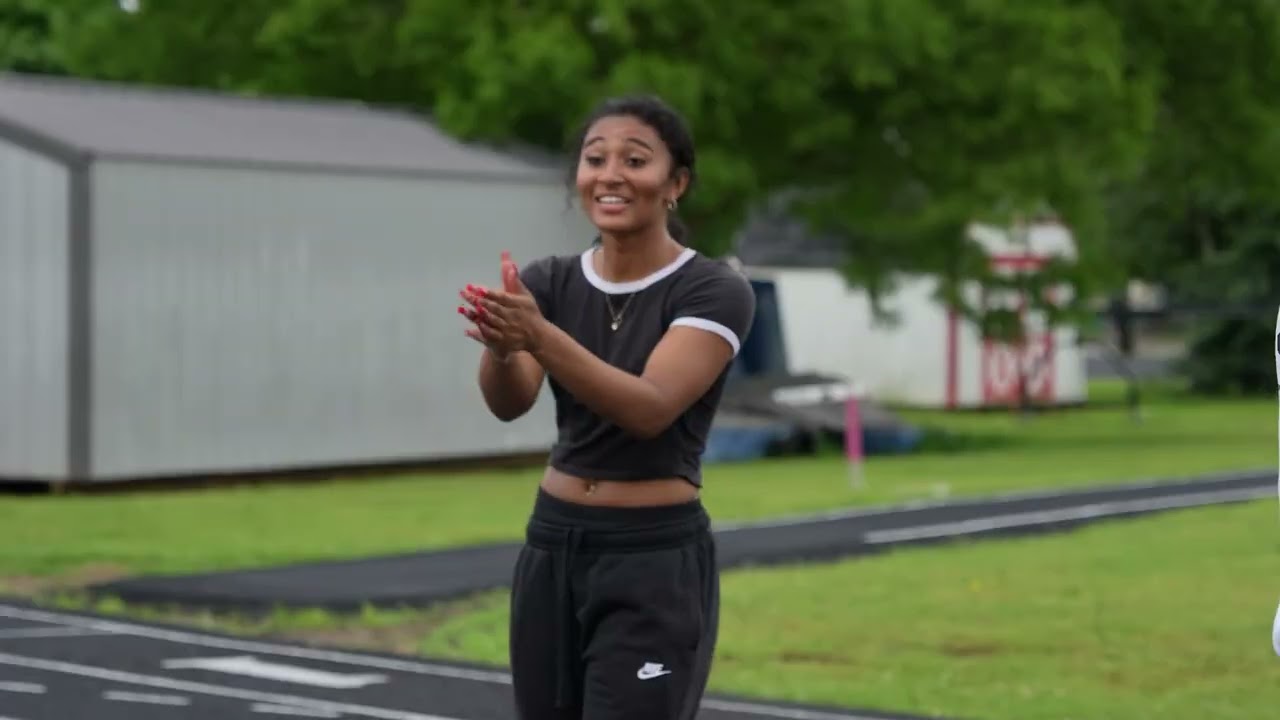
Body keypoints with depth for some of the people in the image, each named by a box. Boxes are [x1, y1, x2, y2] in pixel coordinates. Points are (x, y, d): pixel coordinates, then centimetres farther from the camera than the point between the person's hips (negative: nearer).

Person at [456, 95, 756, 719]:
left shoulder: (715, 291, -10)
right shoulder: (549, 282, 4)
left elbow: (651, 407, -25)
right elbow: (509, 402, -13)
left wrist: (539, 336, -39)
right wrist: (500, 345, -36)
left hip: (655, 562, -6)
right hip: (552, 550, 6)